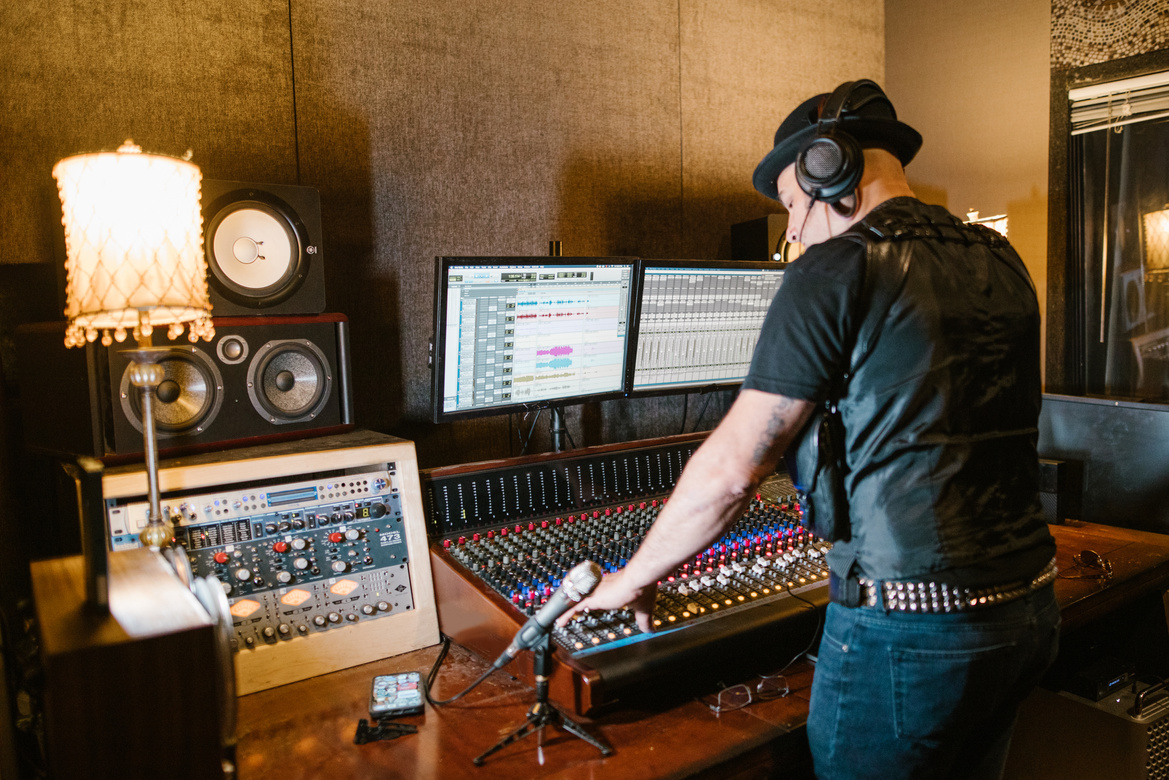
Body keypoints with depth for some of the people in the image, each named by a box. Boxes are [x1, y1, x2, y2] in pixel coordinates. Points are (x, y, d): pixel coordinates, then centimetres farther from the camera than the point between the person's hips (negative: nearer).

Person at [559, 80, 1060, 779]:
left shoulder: (837, 269, -14)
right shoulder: (1000, 261, 9)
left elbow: (732, 467, -15)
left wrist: (635, 580, -1)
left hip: (912, 626, -8)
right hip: (1028, 603, 8)